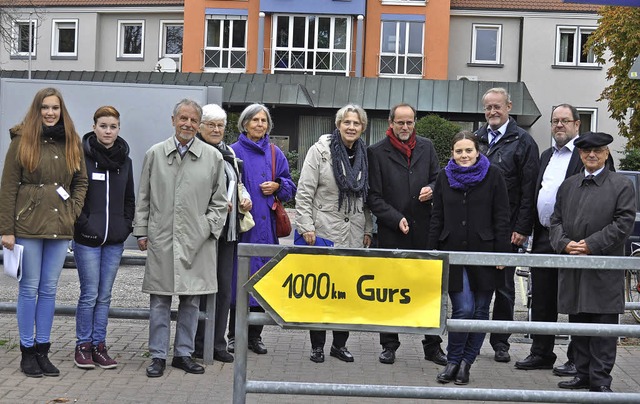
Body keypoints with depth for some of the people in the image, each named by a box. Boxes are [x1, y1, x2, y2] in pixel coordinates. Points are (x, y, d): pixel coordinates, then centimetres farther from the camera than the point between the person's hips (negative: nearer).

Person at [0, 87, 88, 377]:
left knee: (49, 290, 9)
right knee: (29, 289, 3)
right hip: (28, 226, -3)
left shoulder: (72, 143, 8)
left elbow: (81, 182, 15)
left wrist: (73, 212, 1)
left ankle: (43, 351, 17)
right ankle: (27, 352, 13)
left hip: (60, 228, 3)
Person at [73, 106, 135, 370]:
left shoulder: (124, 159, 11)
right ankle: (83, 346, 11)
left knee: (105, 295, 8)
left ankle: (99, 345, 15)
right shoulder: (82, 156, -4)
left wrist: (127, 225, 6)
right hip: (87, 238, -4)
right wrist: (82, 223, -10)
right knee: (89, 294, -2)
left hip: (115, 239, 4)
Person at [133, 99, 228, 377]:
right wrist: (141, 232, 6)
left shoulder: (213, 157, 5)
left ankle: (183, 353, 19)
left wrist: (210, 228, 0)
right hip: (161, 238, 0)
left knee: (191, 300, 7)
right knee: (159, 300, 3)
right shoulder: (155, 154, 7)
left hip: (197, 241, 0)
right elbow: (143, 198, 10)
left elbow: (219, 201, 10)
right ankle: (158, 356, 11)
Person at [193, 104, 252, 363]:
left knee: (224, 287, 8)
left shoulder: (228, 153, 17)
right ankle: (199, 344, 6)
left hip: (228, 230, 7)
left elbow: (238, 182, 29)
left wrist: (244, 197, 8)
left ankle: (217, 343, 16)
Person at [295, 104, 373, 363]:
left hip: (354, 235, 4)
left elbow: (367, 197, 15)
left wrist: (368, 230, 10)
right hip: (324, 232, -4)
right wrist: (306, 227, -11)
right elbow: (304, 193, -6)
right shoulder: (320, 151, -3)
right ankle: (317, 345, 12)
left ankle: (340, 344, 18)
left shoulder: (365, 155, 9)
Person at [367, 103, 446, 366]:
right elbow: (373, 196, -3)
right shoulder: (377, 152, -1)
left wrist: (431, 189, -5)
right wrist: (396, 219, -13)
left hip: (424, 231, 3)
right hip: (391, 233, -3)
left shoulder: (426, 147, 10)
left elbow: (437, 178, 18)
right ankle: (389, 345, 17)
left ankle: (432, 346, 15)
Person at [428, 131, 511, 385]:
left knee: (480, 311, 4)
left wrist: (501, 252, -6)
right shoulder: (444, 178, 9)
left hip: (484, 253, 0)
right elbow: (437, 219, 11)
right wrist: (432, 253, 6)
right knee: (463, 309, -7)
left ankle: (466, 362, 17)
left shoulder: (493, 175, 1)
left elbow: (501, 218, 0)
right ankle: (453, 361, 8)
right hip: (452, 252, 1)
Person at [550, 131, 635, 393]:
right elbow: (556, 221, 13)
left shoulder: (622, 185, 0)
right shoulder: (568, 185, 15)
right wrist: (565, 243, -6)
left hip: (605, 271, -4)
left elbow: (624, 223, -8)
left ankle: (601, 379, 4)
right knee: (578, 324, 11)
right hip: (572, 269, 5)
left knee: (604, 327, -2)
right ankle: (582, 374, 20)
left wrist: (591, 244, -15)